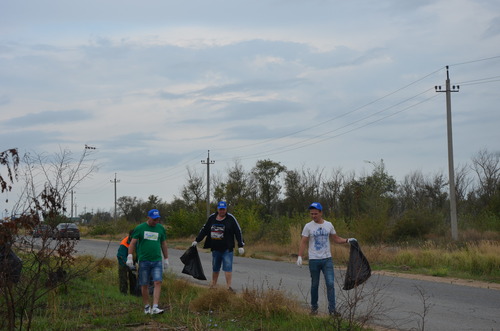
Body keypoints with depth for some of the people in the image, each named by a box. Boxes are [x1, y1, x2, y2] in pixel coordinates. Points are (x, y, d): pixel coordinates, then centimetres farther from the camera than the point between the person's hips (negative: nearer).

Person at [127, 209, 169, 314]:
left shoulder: (160, 228, 11)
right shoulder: (140, 228, 2)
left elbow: (164, 244, 19)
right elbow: (132, 243, 3)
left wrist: (166, 259, 20)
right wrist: (130, 257, -5)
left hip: (157, 261, 2)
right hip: (144, 261, -2)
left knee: (158, 282, -13)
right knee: (144, 285, 3)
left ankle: (155, 307, -15)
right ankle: (146, 307, 18)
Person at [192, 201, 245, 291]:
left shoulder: (231, 219, -4)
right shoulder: (211, 218, 7)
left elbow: (238, 232, -3)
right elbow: (204, 230, 17)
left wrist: (240, 246, -7)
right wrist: (197, 240, 15)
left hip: (227, 249, -4)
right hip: (215, 248, 4)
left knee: (227, 268, -9)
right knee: (215, 268, 13)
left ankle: (229, 287, -9)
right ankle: (213, 285, 23)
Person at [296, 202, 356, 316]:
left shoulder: (329, 225, 5)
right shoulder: (308, 226, -4)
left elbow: (336, 239, 15)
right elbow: (303, 242, -5)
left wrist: (347, 240, 0)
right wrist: (300, 256, -16)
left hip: (327, 259, 2)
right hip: (314, 260, -2)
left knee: (330, 284, -7)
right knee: (315, 285, 8)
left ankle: (332, 309, -4)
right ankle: (314, 307, 23)